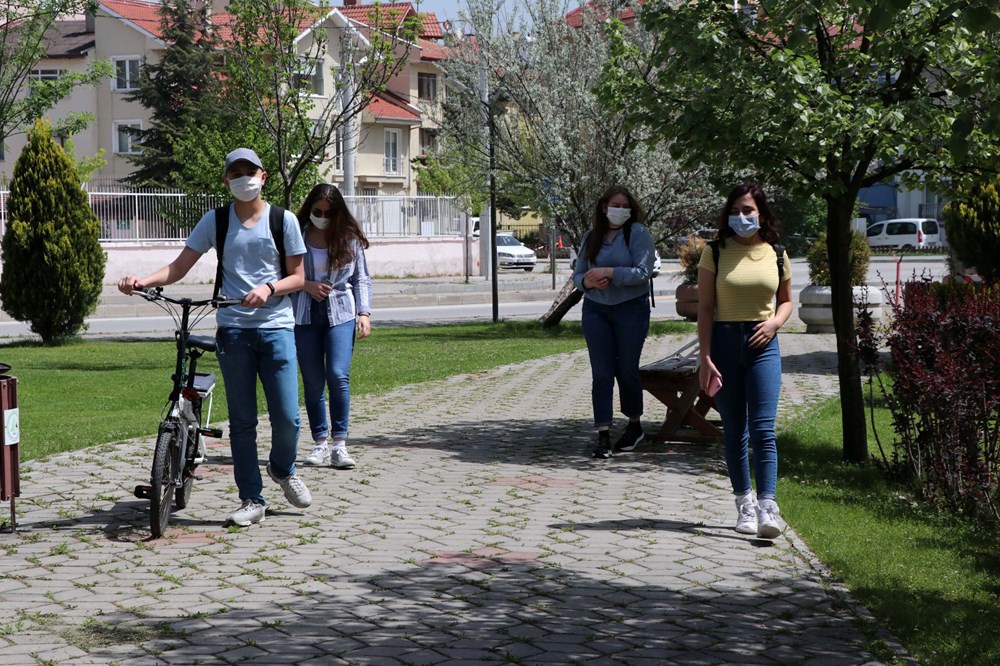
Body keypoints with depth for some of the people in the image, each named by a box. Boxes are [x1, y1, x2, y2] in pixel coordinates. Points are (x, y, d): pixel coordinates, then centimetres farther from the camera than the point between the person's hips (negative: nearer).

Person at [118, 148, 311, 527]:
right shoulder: (215, 221, 8)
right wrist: (142, 281, -13)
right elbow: (179, 268, 4)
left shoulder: (283, 220, 5)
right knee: (241, 421, 3)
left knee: (287, 417, -5)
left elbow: (298, 277, 6)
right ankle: (252, 501, 11)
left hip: (276, 328, -1)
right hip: (233, 329, 1)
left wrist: (269, 288, -14)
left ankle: (283, 470, 26)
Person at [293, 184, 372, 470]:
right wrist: (306, 285, -10)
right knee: (312, 382, 4)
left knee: (338, 376, -14)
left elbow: (362, 278, 8)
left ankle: (339, 444, -8)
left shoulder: (350, 238, 5)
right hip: (304, 316, 1)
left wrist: (364, 312, -2)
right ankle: (320, 443, 13)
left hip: (341, 313, -1)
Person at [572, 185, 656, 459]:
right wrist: (588, 282, -13)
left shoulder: (638, 233, -7)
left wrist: (608, 272, -22)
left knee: (627, 370, 7)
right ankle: (603, 436, -2)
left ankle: (634, 426, 28)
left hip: (631, 310, -3)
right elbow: (577, 274, 9)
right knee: (601, 374, -1)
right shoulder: (591, 237, 7)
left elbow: (642, 272, -16)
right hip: (596, 310, 3)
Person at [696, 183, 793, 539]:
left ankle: (768, 508, -15)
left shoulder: (776, 255, 7)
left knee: (763, 429, -10)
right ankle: (744, 503, 16)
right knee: (734, 430, 6)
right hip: (723, 341, 0)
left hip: (762, 344, 0)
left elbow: (786, 300, 19)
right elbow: (705, 308, -2)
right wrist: (705, 357, -9)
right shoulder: (715, 253, 0)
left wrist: (774, 323, -3)